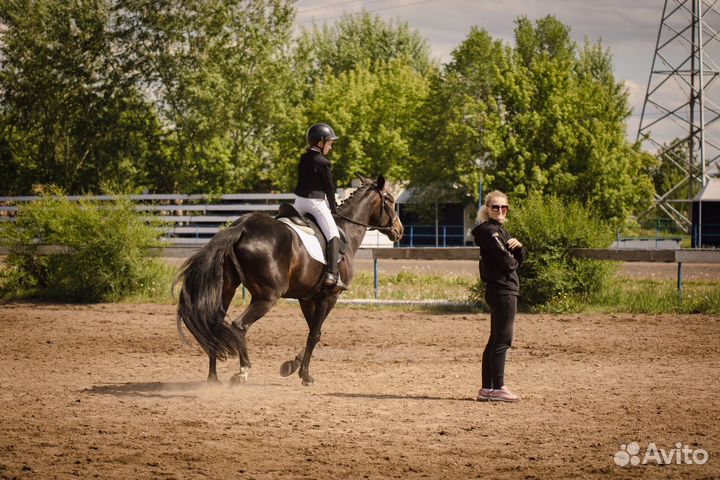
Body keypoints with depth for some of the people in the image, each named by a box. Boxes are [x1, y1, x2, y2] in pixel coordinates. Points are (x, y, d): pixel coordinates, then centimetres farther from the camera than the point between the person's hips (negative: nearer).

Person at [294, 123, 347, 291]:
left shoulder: (303, 159, 9)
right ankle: (331, 274, -21)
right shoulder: (322, 163, -11)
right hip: (316, 203, -8)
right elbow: (329, 188, -5)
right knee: (333, 236, -9)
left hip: (299, 201, 8)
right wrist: (333, 207, 10)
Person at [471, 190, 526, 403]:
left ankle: (486, 389, 14)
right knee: (502, 339, -8)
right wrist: (514, 261, 2)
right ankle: (498, 388, -6)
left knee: (496, 340, 11)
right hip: (502, 289, -10)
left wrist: (518, 246, -5)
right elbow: (506, 262, -20)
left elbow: (520, 259, 16)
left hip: (500, 291, 10)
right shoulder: (490, 231, -12)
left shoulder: (499, 230, 19)